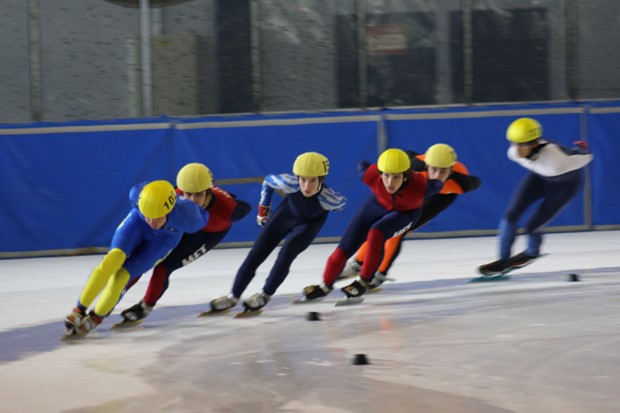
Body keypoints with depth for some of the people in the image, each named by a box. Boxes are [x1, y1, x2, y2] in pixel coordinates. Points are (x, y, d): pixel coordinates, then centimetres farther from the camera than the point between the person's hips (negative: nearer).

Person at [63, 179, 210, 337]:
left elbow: (202, 218, -13)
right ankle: (79, 310, -18)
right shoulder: (139, 194, -36)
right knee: (115, 258, -29)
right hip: (137, 223, 1)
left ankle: (95, 318, 4)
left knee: (121, 276, -19)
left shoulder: (186, 213, -40)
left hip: (163, 238, -1)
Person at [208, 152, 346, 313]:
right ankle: (233, 296, 13)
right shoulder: (290, 183, -37)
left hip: (310, 222, -2)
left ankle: (265, 295, 2)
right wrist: (263, 208, -1)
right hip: (286, 213, 2)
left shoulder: (329, 199, -39)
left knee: (286, 255, -20)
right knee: (256, 253, -1)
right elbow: (268, 180, -14)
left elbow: (342, 202, -13)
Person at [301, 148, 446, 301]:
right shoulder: (372, 175, -36)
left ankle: (363, 282, -12)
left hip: (406, 212, -2)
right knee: (344, 248, 0)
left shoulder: (420, 185, -41)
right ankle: (326, 285, 24)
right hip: (379, 204, 2)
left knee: (376, 233, -30)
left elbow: (435, 186, -14)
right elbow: (362, 166, -8)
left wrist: (435, 180, -29)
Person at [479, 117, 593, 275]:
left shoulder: (554, 158, -45)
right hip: (540, 176, 5)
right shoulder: (515, 152, -28)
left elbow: (585, 158, -27)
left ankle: (532, 252, 32)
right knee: (510, 215, -8)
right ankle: (503, 260, 11)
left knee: (531, 226, -4)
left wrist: (581, 150, -3)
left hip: (566, 182, -5)